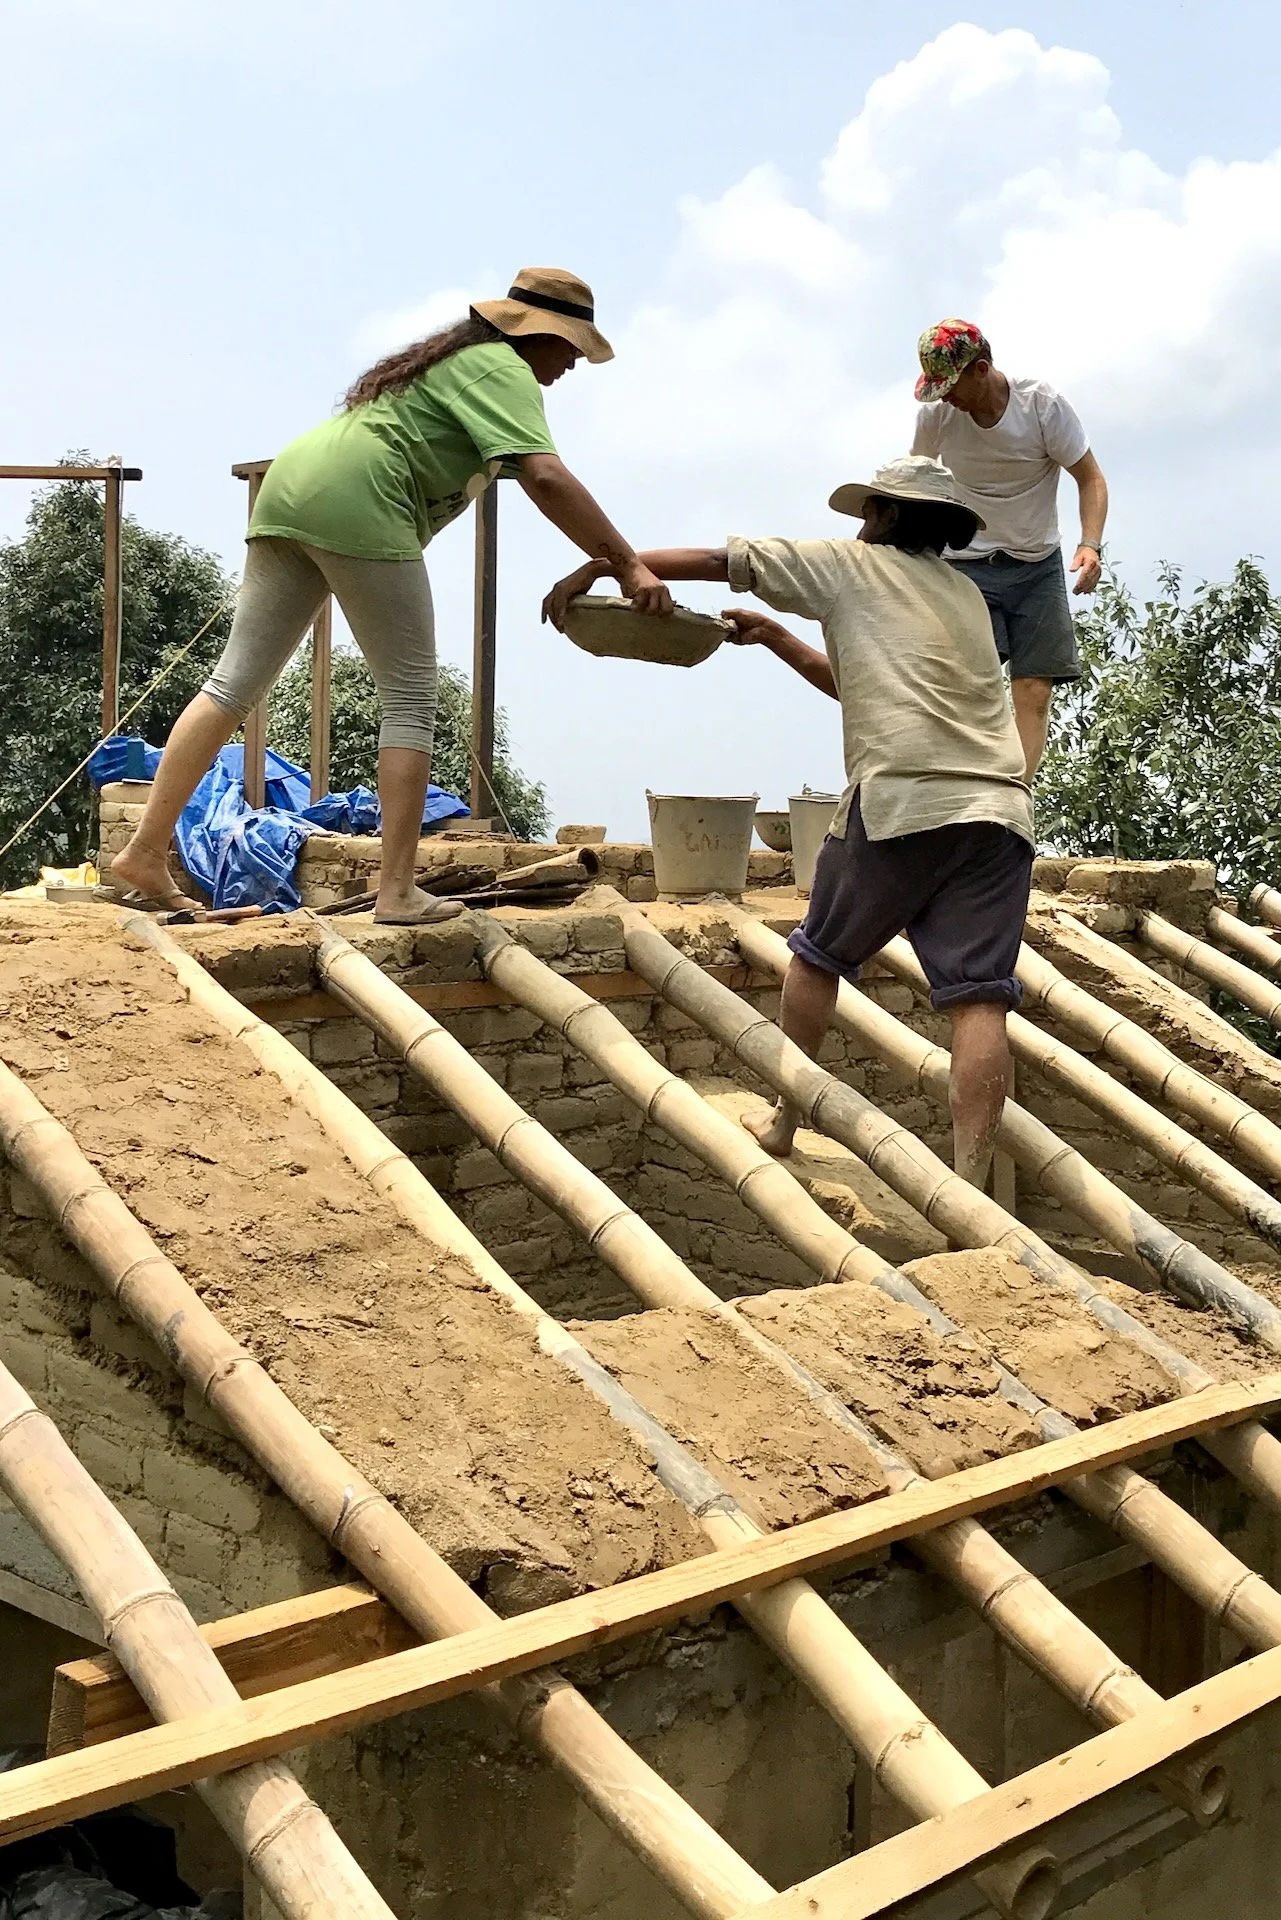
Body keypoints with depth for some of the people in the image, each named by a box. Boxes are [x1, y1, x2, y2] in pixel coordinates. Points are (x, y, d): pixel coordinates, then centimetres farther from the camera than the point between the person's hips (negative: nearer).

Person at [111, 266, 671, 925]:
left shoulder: (454, 357, 31)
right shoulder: (503, 370, 0)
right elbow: (544, 477, -15)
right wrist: (628, 566, -14)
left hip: (289, 484, 9)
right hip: (356, 503, -9)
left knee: (234, 684, 7)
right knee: (411, 700, -2)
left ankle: (144, 851, 5)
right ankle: (397, 892, -4)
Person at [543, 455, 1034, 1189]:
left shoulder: (853, 565, 13)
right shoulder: (966, 595, 29)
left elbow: (713, 559, 14)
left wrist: (594, 569, 22)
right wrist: (772, 636, 39)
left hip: (903, 799, -4)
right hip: (1000, 806, 4)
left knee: (819, 956, 16)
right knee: (980, 997, -5)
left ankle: (784, 1124, 26)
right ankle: (971, 1177, -11)